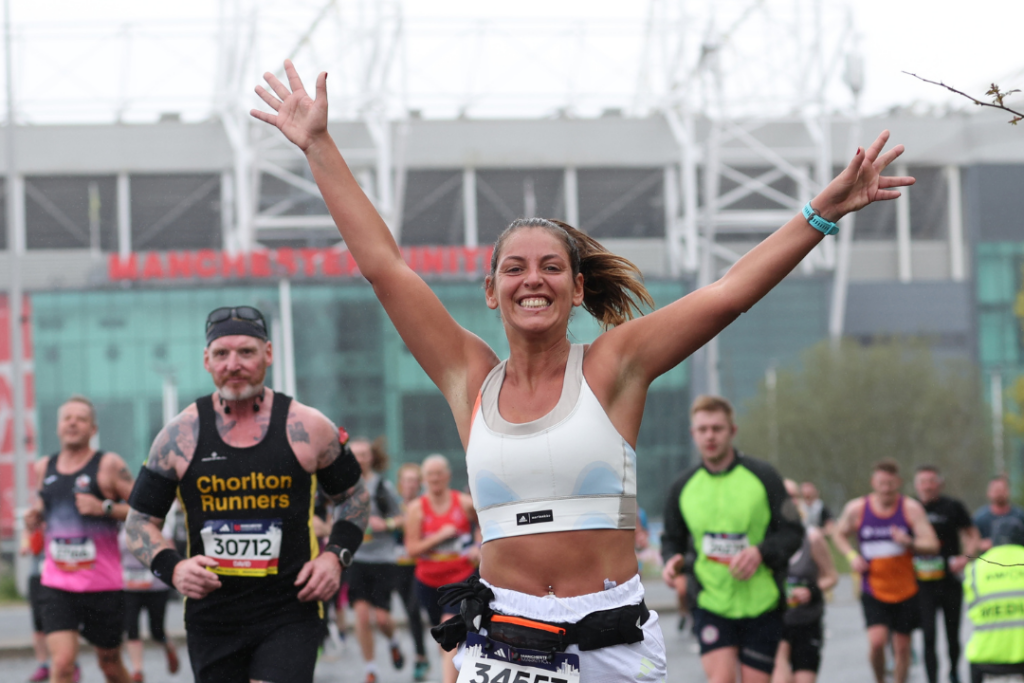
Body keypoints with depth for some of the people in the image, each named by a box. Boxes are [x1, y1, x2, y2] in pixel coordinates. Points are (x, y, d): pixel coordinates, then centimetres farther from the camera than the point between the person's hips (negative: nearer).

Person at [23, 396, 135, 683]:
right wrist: (34, 517, 3)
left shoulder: (108, 465, -6)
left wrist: (105, 508, -21)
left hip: (103, 584, -2)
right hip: (56, 584, 2)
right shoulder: (44, 468, 8)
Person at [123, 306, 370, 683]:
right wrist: (172, 567, -12)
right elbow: (140, 521, 7)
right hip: (210, 618, 2)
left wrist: (335, 555, -3)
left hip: (289, 613, -2)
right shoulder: (179, 435, 1)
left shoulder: (308, 428, -1)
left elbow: (355, 497, 14)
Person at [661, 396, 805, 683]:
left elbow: (793, 532, -2)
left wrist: (761, 552, -20)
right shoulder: (682, 487, 5)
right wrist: (672, 561, -6)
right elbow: (673, 539, 17)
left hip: (761, 605, -1)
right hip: (711, 603, 1)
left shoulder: (762, 476, -3)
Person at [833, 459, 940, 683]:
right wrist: (851, 555, -3)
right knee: (876, 641, -17)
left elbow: (932, 545, -9)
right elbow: (839, 534, 15)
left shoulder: (911, 509, -5)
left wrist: (909, 542, -29)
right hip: (873, 591, -1)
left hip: (906, 591, 1)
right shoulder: (856, 509, -2)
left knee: (902, 647, 6)